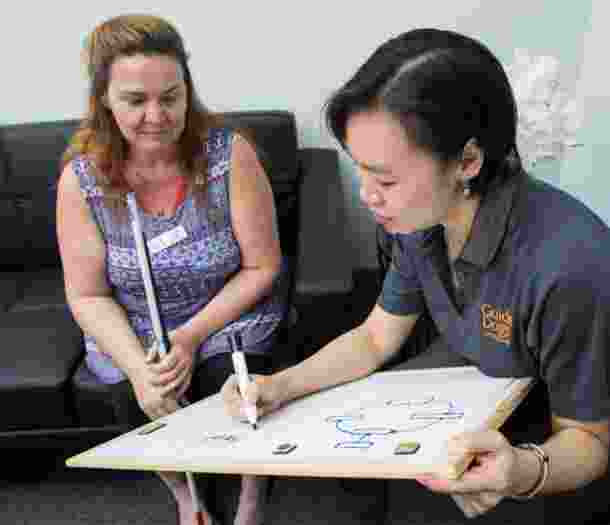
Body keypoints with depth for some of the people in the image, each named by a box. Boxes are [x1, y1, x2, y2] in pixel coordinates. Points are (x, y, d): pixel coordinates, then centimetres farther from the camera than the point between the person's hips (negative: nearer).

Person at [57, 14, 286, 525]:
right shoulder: (82, 177, -14)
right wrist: (137, 366, -24)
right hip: (130, 331, 2)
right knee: (139, 405, -23)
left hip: (230, 315, -1)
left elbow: (262, 266, -12)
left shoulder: (228, 152, -18)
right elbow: (88, 296, -8)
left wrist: (192, 336, -22)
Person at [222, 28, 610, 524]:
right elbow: (374, 339, 1)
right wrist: (278, 386, -13)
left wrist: (526, 472, -45)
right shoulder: (423, 220, -13)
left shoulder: (568, 264, -36)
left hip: (550, 445, -6)